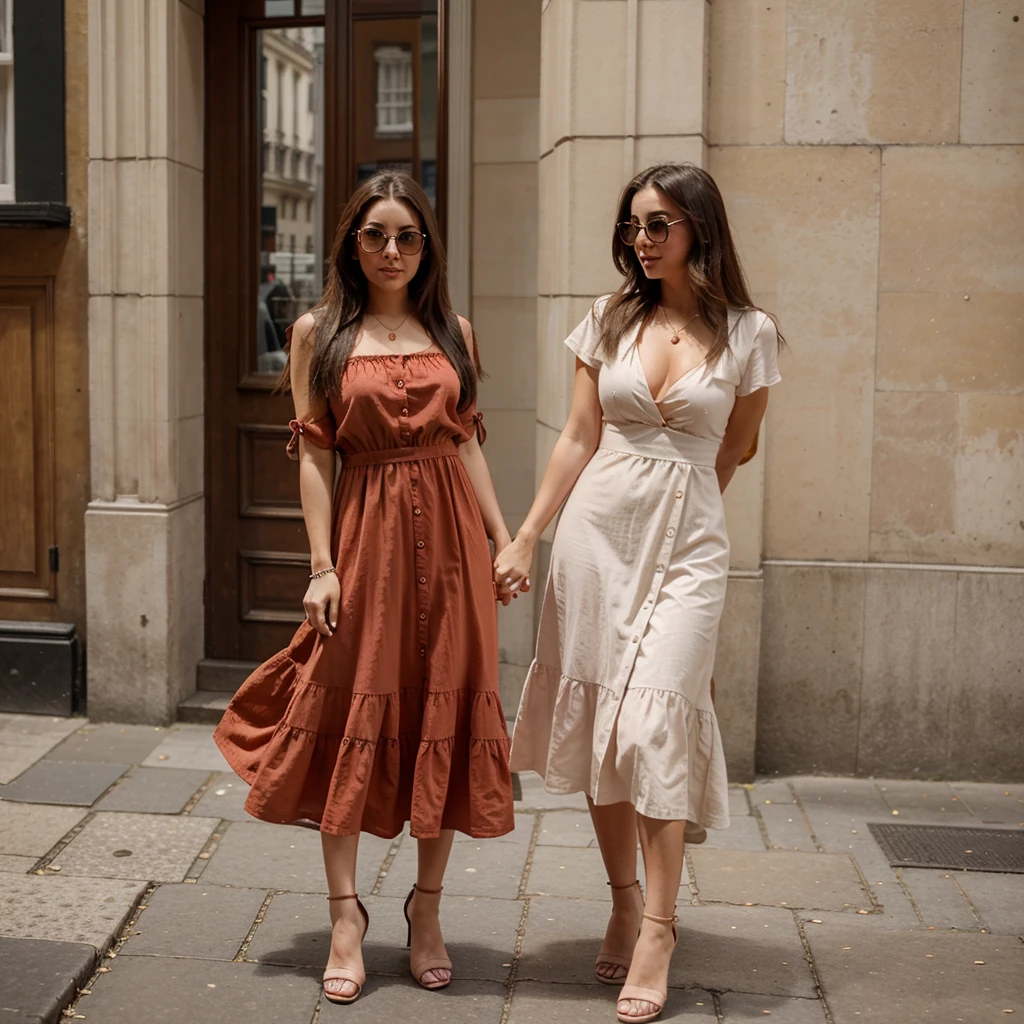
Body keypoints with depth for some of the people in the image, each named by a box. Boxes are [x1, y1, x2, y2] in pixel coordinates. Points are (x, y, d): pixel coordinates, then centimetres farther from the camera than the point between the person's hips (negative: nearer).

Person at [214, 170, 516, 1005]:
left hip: (450, 536, 3)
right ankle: (347, 918, 12)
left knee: (446, 718, 6)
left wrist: (505, 542, 6)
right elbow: (314, 453, -2)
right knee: (352, 717, 1)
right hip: (365, 535, -2)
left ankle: (427, 910, 20)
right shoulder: (319, 333, 3)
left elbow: (469, 443, 11)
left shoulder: (454, 331, 10)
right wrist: (322, 565, -9)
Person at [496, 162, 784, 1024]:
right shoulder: (610, 319, 7)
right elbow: (580, 438, 8)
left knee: (654, 724, -11)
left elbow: (729, 453, 11)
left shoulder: (748, 333, 1)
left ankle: (657, 930, -2)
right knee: (599, 719, 6)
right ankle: (625, 898, 22)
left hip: (685, 542, -3)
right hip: (596, 530, 3)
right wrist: (524, 538, 5)